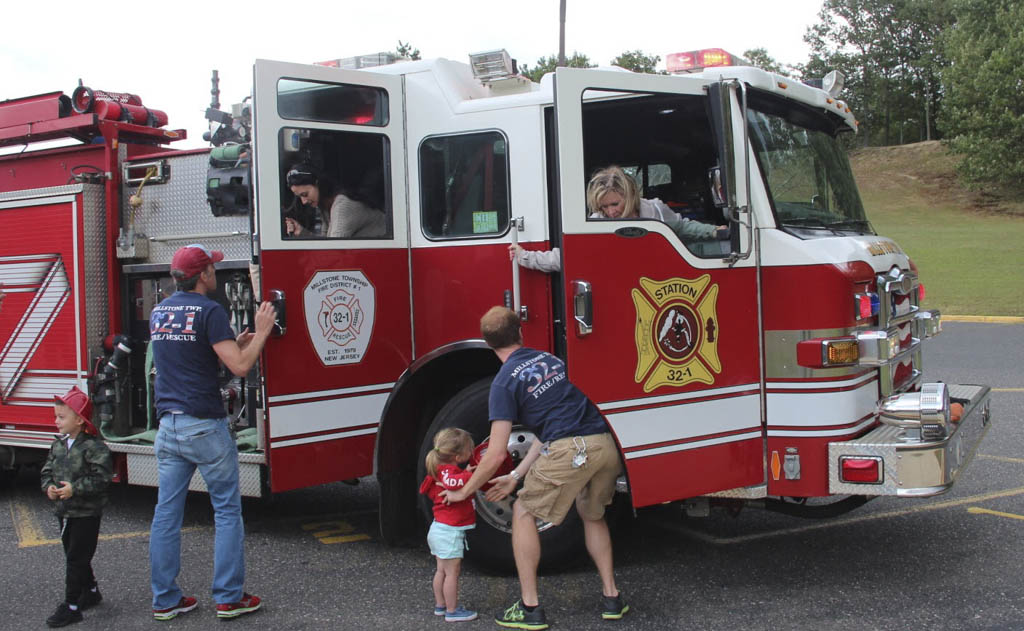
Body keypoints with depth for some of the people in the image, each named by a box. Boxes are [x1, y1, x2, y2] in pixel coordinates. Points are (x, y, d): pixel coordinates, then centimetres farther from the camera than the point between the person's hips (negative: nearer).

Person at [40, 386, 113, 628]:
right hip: (64, 512, 8)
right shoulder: (58, 446, 7)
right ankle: (91, 592, 35)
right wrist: (49, 487, -8)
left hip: (86, 513, -8)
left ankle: (71, 606, 1)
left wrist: (75, 488, -26)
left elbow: (102, 477, -21)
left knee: (77, 558, -4)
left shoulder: (94, 446, -17)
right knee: (73, 556, 18)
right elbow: (47, 471, 13)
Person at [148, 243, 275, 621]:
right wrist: (261, 333, -3)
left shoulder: (159, 312, 12)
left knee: (166, 514, 9)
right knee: (227, 511, 4)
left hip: (168, 425, 7)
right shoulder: (208, 311, -12)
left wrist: (234, 344, 22)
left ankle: (165, 600, 15)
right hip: (204, 426, -7)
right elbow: (240, 366, -17)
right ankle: (229, 598, 7)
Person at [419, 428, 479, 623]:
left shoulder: (443, 470, 12)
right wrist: (470, 474, -42)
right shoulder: (448, 471, -20)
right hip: (450, 531, -10)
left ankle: (440, 605, 27)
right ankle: (452, 611, 3)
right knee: (452, 572, -3)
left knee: (442, 570, 18)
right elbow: (450, 482, -43)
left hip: (440, 529, 10)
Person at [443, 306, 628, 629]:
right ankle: (611, 597, 30)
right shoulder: (550, 359, 23)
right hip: (606, 445, 7)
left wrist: (463, 492, 14)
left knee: (524, 513, 14)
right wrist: (516, 476, 29)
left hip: (571, 451, -7)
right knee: (592, 515, 31)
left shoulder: (504, 381, 3)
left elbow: (496, 455, -1)